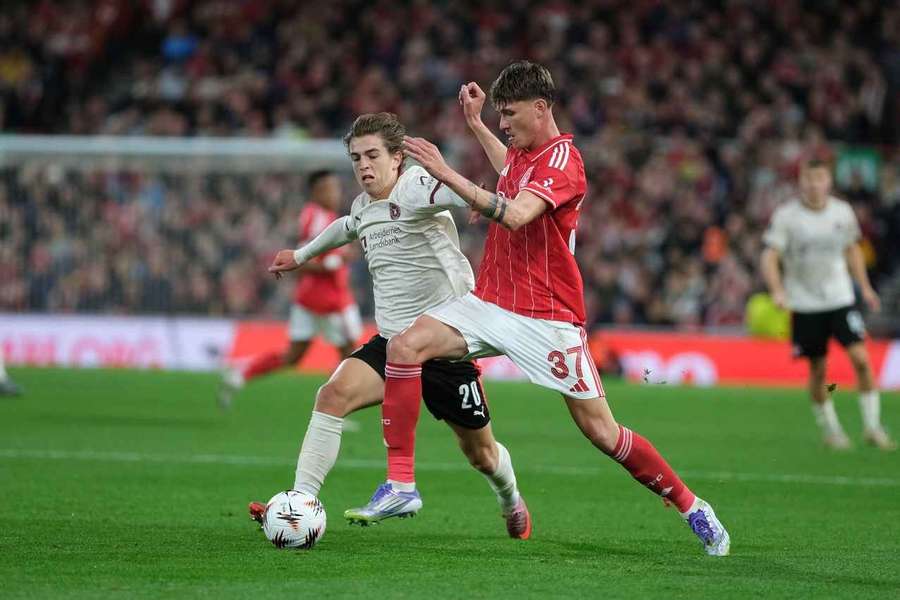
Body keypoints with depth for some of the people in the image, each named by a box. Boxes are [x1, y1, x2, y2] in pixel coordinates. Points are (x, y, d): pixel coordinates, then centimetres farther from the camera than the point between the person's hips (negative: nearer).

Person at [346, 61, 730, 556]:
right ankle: (401, 484, -13)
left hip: (547, 319, -8)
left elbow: (516, 214, -34)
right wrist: (475, 124, 32)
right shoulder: (522, 150, 11)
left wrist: (447, 174, -37)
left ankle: (691, 508, 14)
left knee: (601, 431, -5)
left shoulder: (562, 158, -16)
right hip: (491, 304, 8)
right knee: (404, 346, -14)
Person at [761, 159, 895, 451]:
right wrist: (777, 291, -24)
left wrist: (864, 287, 15)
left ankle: (872, 426, -2)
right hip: (805, 304, -2)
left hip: (841, 298, 2)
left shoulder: (843, 212, 3)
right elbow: (770, 257, -9)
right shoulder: (786, 216, -7)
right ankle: (830, 429, 20)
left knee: (861, 358, -12)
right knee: (818, 370, 3)